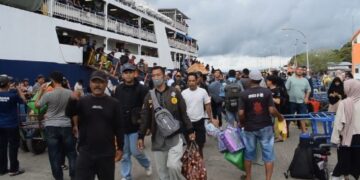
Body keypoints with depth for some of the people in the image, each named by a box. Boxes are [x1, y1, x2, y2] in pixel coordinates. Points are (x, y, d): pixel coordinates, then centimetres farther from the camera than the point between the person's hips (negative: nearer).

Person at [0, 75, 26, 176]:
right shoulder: (13, 94, -17)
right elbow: (24, 100, -2)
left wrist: (10, 90, 12)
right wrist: (19, 89, 7)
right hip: (12, 125, -5)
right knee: (13, 147, 4)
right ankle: (13, 169, 9)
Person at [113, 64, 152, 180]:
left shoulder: (141, 89, -7)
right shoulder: (118, 89, 5)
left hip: (135, 126, -4)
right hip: (121, 126, 4)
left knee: (135, 151, 0)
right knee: (124, 154, 11)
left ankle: (147, 164, 29)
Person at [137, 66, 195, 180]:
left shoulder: (174, 92, -1)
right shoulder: (149, 96, 6)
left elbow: (183, 113, 2)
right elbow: (145, 118, 9)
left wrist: (190, 131, 1)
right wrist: (141, 136, 6)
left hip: (175, 135, -3)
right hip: (157, 138, 3)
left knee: (173, 165, -18)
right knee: (161, 170, 9)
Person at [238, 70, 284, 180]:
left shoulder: (244, 94, -9)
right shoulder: (267, 92, -8)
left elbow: (241, 113, -13)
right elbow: (272, 110, -13)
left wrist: (242, 123, 6)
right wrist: (280, 117, 6)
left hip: (249, 128, 1)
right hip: (265, 127, -1)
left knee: (249, 154, 16)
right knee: (268, 155, 8)